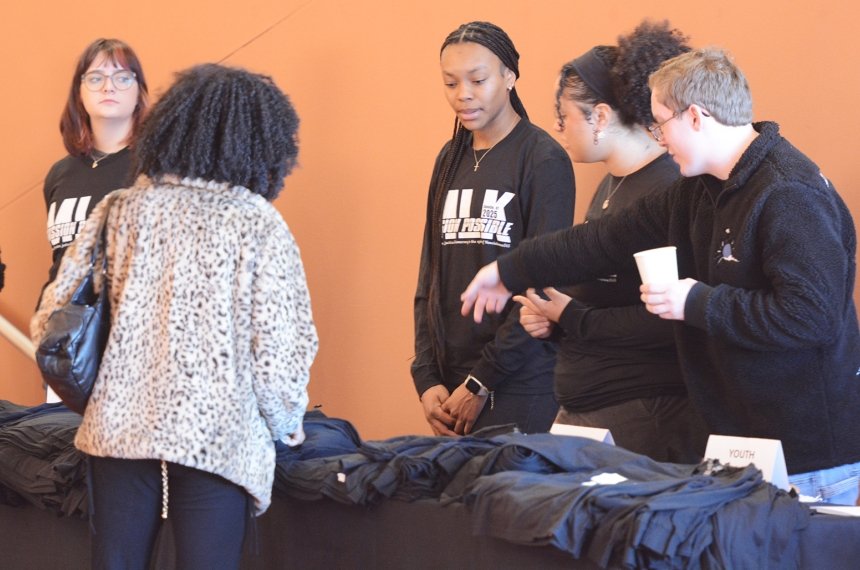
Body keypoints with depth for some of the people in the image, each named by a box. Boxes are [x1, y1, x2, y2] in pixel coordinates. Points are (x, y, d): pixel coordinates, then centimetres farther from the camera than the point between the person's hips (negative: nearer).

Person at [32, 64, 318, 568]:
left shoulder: (122, 210, 6)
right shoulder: (259, 225, -3)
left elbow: (55, 318, 6)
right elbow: (280, 344, -6)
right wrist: (286, 426, 12)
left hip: (120, 427, 3)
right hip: (218, 441, -3)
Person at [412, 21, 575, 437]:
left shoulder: (543, 160, -6)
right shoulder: (450, 160, 12)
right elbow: (430, 276, 12)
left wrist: (482, 382, -12)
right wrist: (426, 378, 1)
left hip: (520, 390, -5)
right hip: (450, 384, 5)